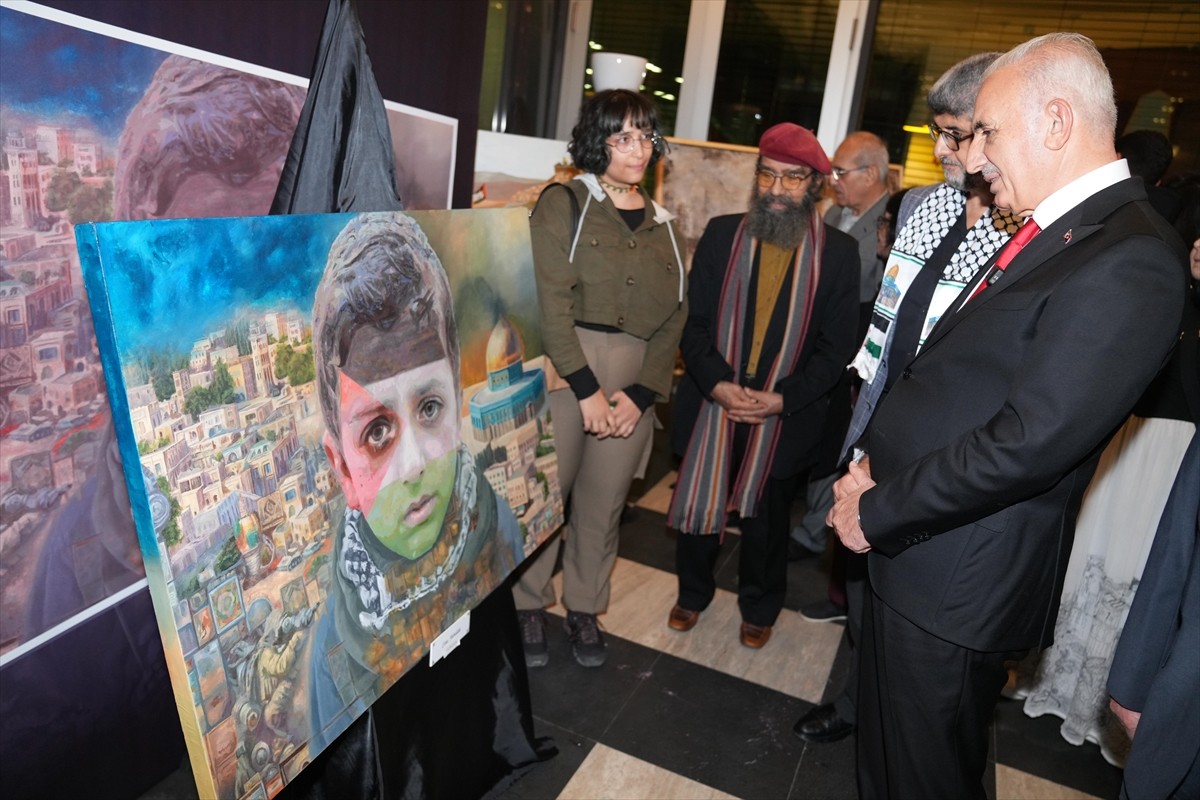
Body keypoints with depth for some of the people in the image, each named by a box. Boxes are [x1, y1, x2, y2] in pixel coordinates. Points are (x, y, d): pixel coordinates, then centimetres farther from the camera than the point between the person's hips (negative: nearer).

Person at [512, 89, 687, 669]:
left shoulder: (660, 224, 14)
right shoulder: (564, 205, 0)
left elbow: (673, 318, 8)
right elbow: (551, 304, -10)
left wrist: (641, 394, -4)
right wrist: (587, 387, -14)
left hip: (635, 388, 4)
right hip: (562, 374, -4)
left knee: (603, 505, 11)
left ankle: (584, 608, 30)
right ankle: (529, 605, 24)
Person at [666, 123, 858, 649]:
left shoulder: (837, 252, -4)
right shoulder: (721, 234, 0)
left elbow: (835, 348, -5)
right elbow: (695, 322, -2)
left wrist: (782, 398, -17)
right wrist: (718, 384, -16)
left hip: (784, 416, -1)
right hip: (712, 405, 1)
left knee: (766, 518, 16)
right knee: (696, 504, 13)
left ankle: (759, 609, 40)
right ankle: (692, 594, 40)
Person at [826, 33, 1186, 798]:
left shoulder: (1127, 262, -21)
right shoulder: (1054, 231, 10)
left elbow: (1025, 445, -26)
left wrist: (877, 513, -16)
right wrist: (877, 465, 1)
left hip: (955, 584, -9)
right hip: (910, 551, 9)